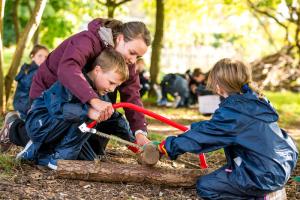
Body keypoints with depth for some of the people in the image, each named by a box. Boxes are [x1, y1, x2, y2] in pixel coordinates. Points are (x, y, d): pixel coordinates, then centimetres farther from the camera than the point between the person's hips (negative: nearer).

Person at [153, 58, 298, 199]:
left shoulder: (232, 111, -20)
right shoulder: (255, 101, 6)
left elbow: (203, 135, -12)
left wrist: (168, 146, -2)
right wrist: (194, 128, 24)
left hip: (266, 176, -9)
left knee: (205, 186, -2)